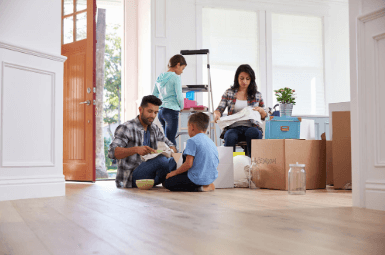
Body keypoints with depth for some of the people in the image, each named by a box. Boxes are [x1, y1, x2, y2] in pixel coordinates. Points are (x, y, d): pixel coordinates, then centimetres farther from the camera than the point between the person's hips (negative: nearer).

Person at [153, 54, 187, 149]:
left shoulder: (160, 77, 11)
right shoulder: (176, 77, -11)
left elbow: (154, 95, 15)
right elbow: (179, 96, -13)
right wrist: (181, 107, 5)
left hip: (161, 111, 8)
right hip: (171, 111, -8)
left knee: (169, 139, 16)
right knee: (170, 141, -6)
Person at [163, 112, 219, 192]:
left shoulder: (192, 141, -13)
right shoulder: (212, 143, 12)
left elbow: (188, 164, -20)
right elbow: (216, 163, 16)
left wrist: (174, 172, -4)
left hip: (197, 179, -8)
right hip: (212, 178, 8)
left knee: (167, 183, 4)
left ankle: (197, 187, -8)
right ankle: (207, 185, 9)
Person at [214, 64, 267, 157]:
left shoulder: (257, 95, 14)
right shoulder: (229, 93, 12)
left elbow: (263, 117, 20)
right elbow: (219, 109, 7)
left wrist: (261, 110, -4)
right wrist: (216, 115, -18)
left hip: (251, 127, 1)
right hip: (233, 127, 0)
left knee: (253, 133, -37)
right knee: (230, 136, -37)